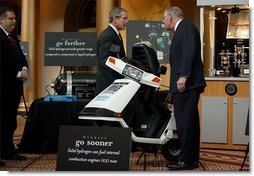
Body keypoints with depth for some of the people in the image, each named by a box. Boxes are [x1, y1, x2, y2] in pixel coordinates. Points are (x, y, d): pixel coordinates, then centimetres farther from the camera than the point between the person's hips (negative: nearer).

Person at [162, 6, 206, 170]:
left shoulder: (186, 25, -2)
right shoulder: (179, 32, 27)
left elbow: (190, 51, -18)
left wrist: (183, 76, -26)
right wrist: (172, 91, 24)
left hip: (186, 83, -10)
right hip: (183, 85, 10)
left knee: (185, 122, -10)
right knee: (190, 122, 11)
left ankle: (187, 160, -7)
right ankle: (192, 159, 15)